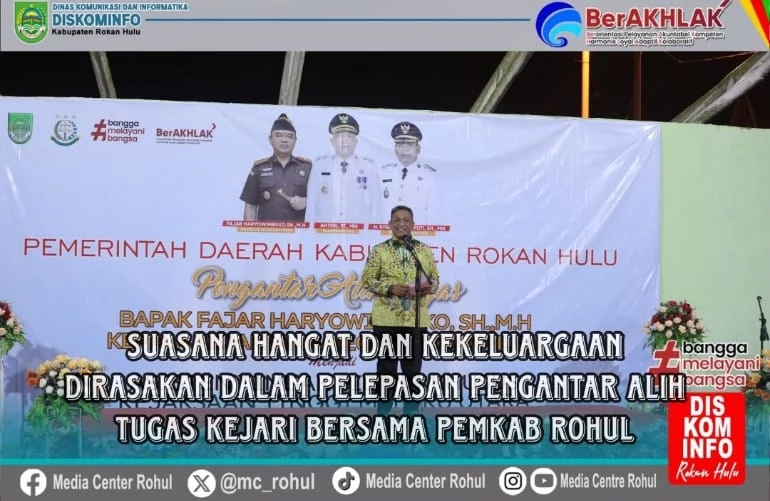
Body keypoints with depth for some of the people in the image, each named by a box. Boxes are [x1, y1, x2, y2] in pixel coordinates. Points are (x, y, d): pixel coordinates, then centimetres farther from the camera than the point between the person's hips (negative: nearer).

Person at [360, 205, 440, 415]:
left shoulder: (425, 251, 7)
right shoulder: (379, 250, 1)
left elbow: (435, 278, 11)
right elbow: (367, 279, -1)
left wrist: (429, 287, -11)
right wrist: (391, 289, -15)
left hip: (417, 319, 2)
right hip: (387, 318, -2)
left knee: (413, 366, 7)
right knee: (387, 366, 4)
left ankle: (411, 412, 18)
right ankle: (384, 412, 14)